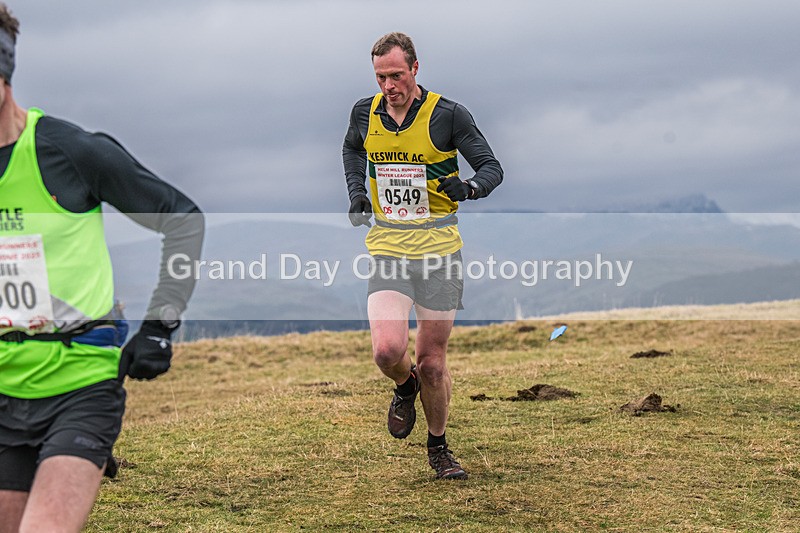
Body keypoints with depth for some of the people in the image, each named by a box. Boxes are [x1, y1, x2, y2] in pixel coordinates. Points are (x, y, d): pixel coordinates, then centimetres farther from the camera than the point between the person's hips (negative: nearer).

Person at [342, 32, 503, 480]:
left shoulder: (448, 114, -8)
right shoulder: (365, 112, 3)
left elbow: (492, 167, -4)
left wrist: (468, 187, -26)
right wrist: (357, 193, 10)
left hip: (439, 246, -2)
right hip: (386, 248, 2)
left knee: (433, 361, 4)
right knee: (388, 350, -17)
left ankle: (439, 447, 27)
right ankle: (406, 387, 21)